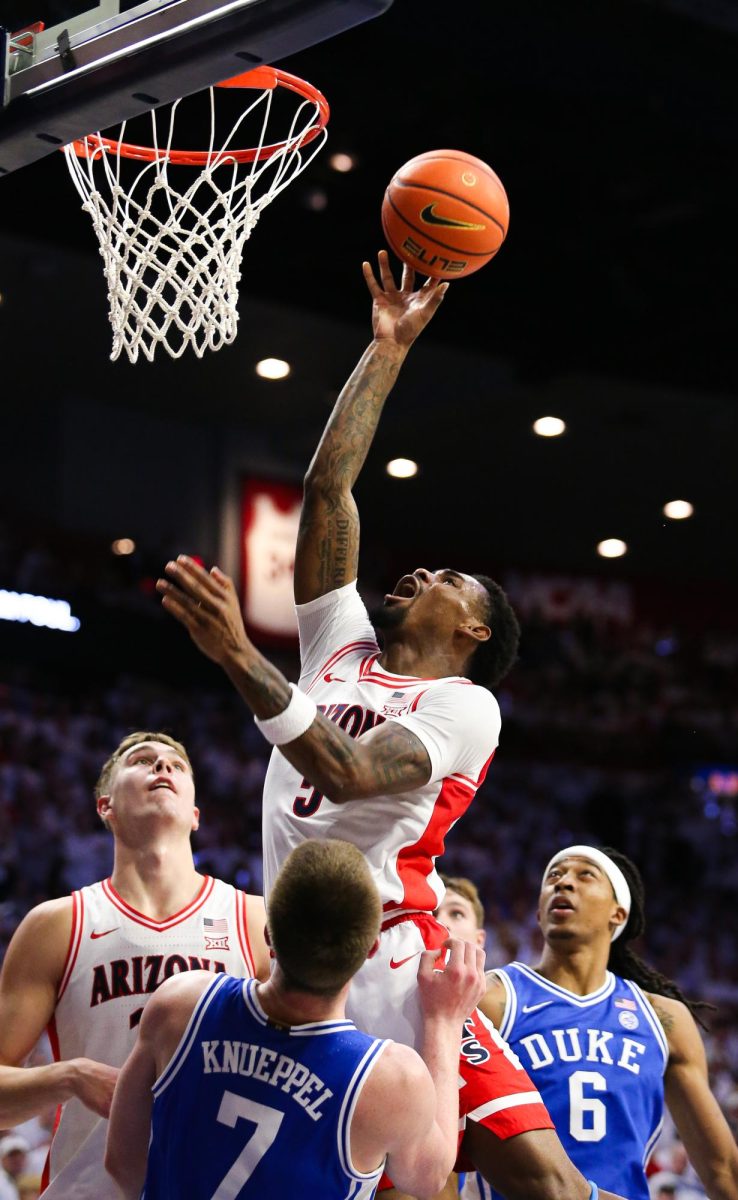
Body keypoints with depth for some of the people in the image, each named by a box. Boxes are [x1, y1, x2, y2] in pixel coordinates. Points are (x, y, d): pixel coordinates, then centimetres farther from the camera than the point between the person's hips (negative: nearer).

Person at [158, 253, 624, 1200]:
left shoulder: (466, 705, 2)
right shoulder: (343, 648, 21)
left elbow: (350, 774, -18)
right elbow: (328, 486, 18)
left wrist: (241, 658, -28)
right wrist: (387, 350, 20)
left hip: (393, 964, -6)